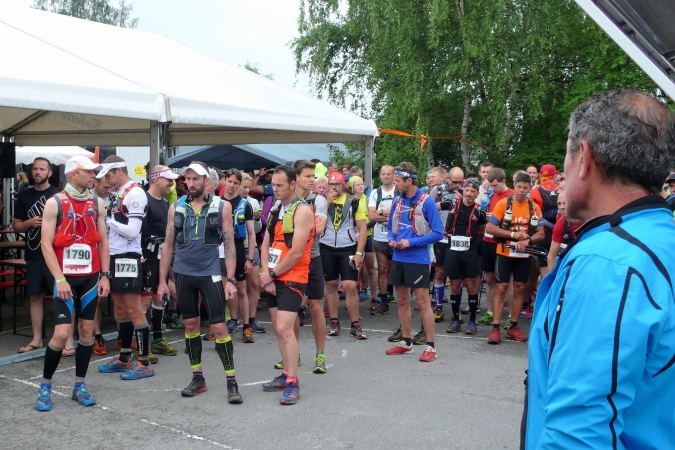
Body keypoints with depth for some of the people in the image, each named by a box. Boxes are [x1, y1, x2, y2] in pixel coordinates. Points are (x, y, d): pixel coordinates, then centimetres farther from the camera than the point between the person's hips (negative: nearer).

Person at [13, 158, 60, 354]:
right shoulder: (24, 196, 10)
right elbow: (15, 225, 12)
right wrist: (29, 223, -8)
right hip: (33, 255, 4)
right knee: (35, 296, 10)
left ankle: (69, 340, -1)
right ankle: (36, 339, 21)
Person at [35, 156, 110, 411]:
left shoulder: (97, 203, 6)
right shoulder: (54, 203, -6)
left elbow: (103, 241, 10)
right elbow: (46, 244, -9)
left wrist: (105, 275, 3)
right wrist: (59, 279, -16)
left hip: (91, 277, 4)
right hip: (65, 278, -4)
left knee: (87, 330, 7)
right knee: (61, 333, -9)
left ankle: (80, 385, 19)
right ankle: (45, 386, 9)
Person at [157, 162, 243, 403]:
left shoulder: (222, 206, -3)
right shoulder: (176, 207, 5)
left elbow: (229, 245, -3)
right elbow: (168, 245, 8)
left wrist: (230, 279, -9)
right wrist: (162, 280, 5)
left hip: (210, 274, -3)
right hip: (183, 274, 3)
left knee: (219, 327, -5)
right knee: (190, 324, 11)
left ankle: (231, 382, 3)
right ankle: (198, 378, 24)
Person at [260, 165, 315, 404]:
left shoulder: (302, 210, -14)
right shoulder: (275, 209, 12)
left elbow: (296, 253, -19)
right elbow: (266, 244, 11)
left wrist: (272, 274, -11)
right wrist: (266, 273, -4)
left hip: (292, 278, -8)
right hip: (273, 278, 8)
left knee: (285, 328, -15)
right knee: (279, 329, 13)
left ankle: (292, 383, -9)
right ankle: (287, 373, 24)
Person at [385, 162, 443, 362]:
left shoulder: (426, 202, -12)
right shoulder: (397, 201, 6)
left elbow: (438, 233, -12)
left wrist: (411, 242, -17)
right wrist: (391, 239, -5)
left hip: (418, 259, -6)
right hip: (398, 258, 6)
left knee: (422, 302, -2)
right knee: (402, 301, 14)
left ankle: (430, 346, 7)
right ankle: (406, 342, 26)